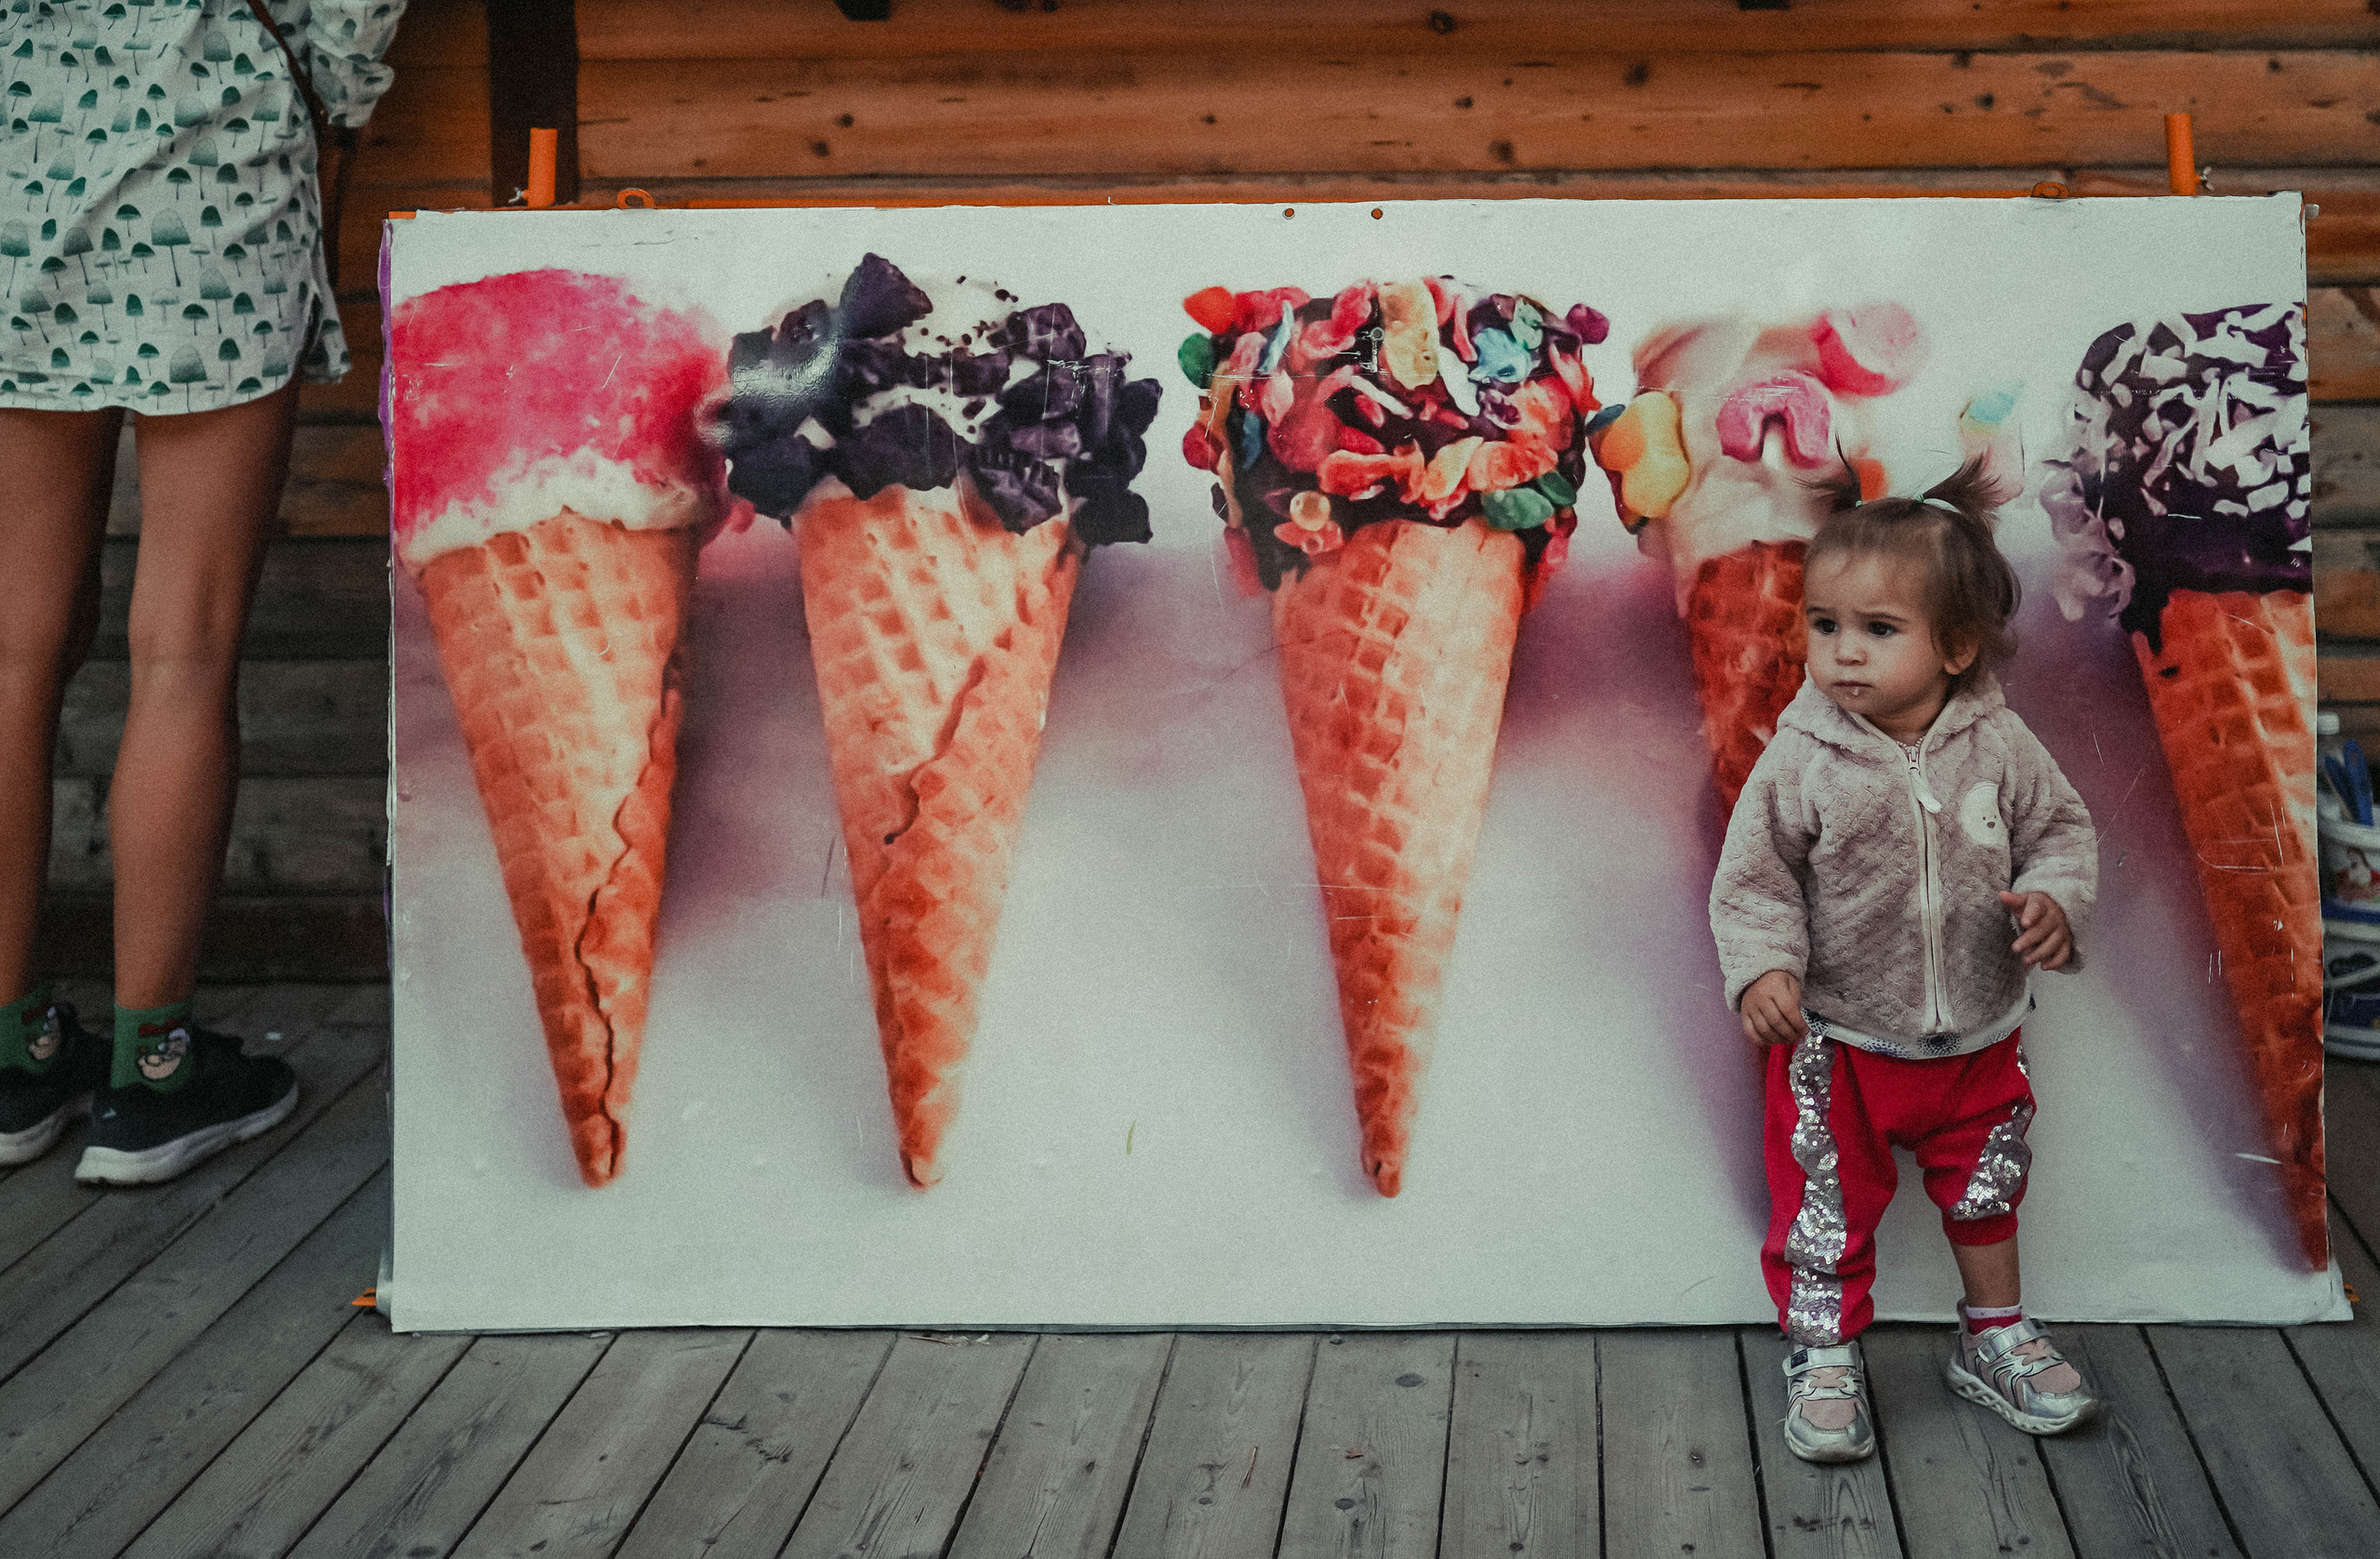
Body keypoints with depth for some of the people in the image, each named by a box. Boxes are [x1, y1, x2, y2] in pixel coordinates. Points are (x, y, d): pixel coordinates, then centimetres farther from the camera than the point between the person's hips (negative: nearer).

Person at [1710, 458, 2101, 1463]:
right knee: (1826, 1206, 5)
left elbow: (2061, 830, 1)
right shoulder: (1803, 760, -17)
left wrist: (2055, 900, -17)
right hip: (1835, 1040, -3)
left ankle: (1995, 1336, 42)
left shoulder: (1997, 746, -11)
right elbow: (1753, 876, -10)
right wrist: (1762, 967, -23)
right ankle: (1823, 1359, 24)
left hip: (1976, 1035, 3)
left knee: (1985, 1190, 21)